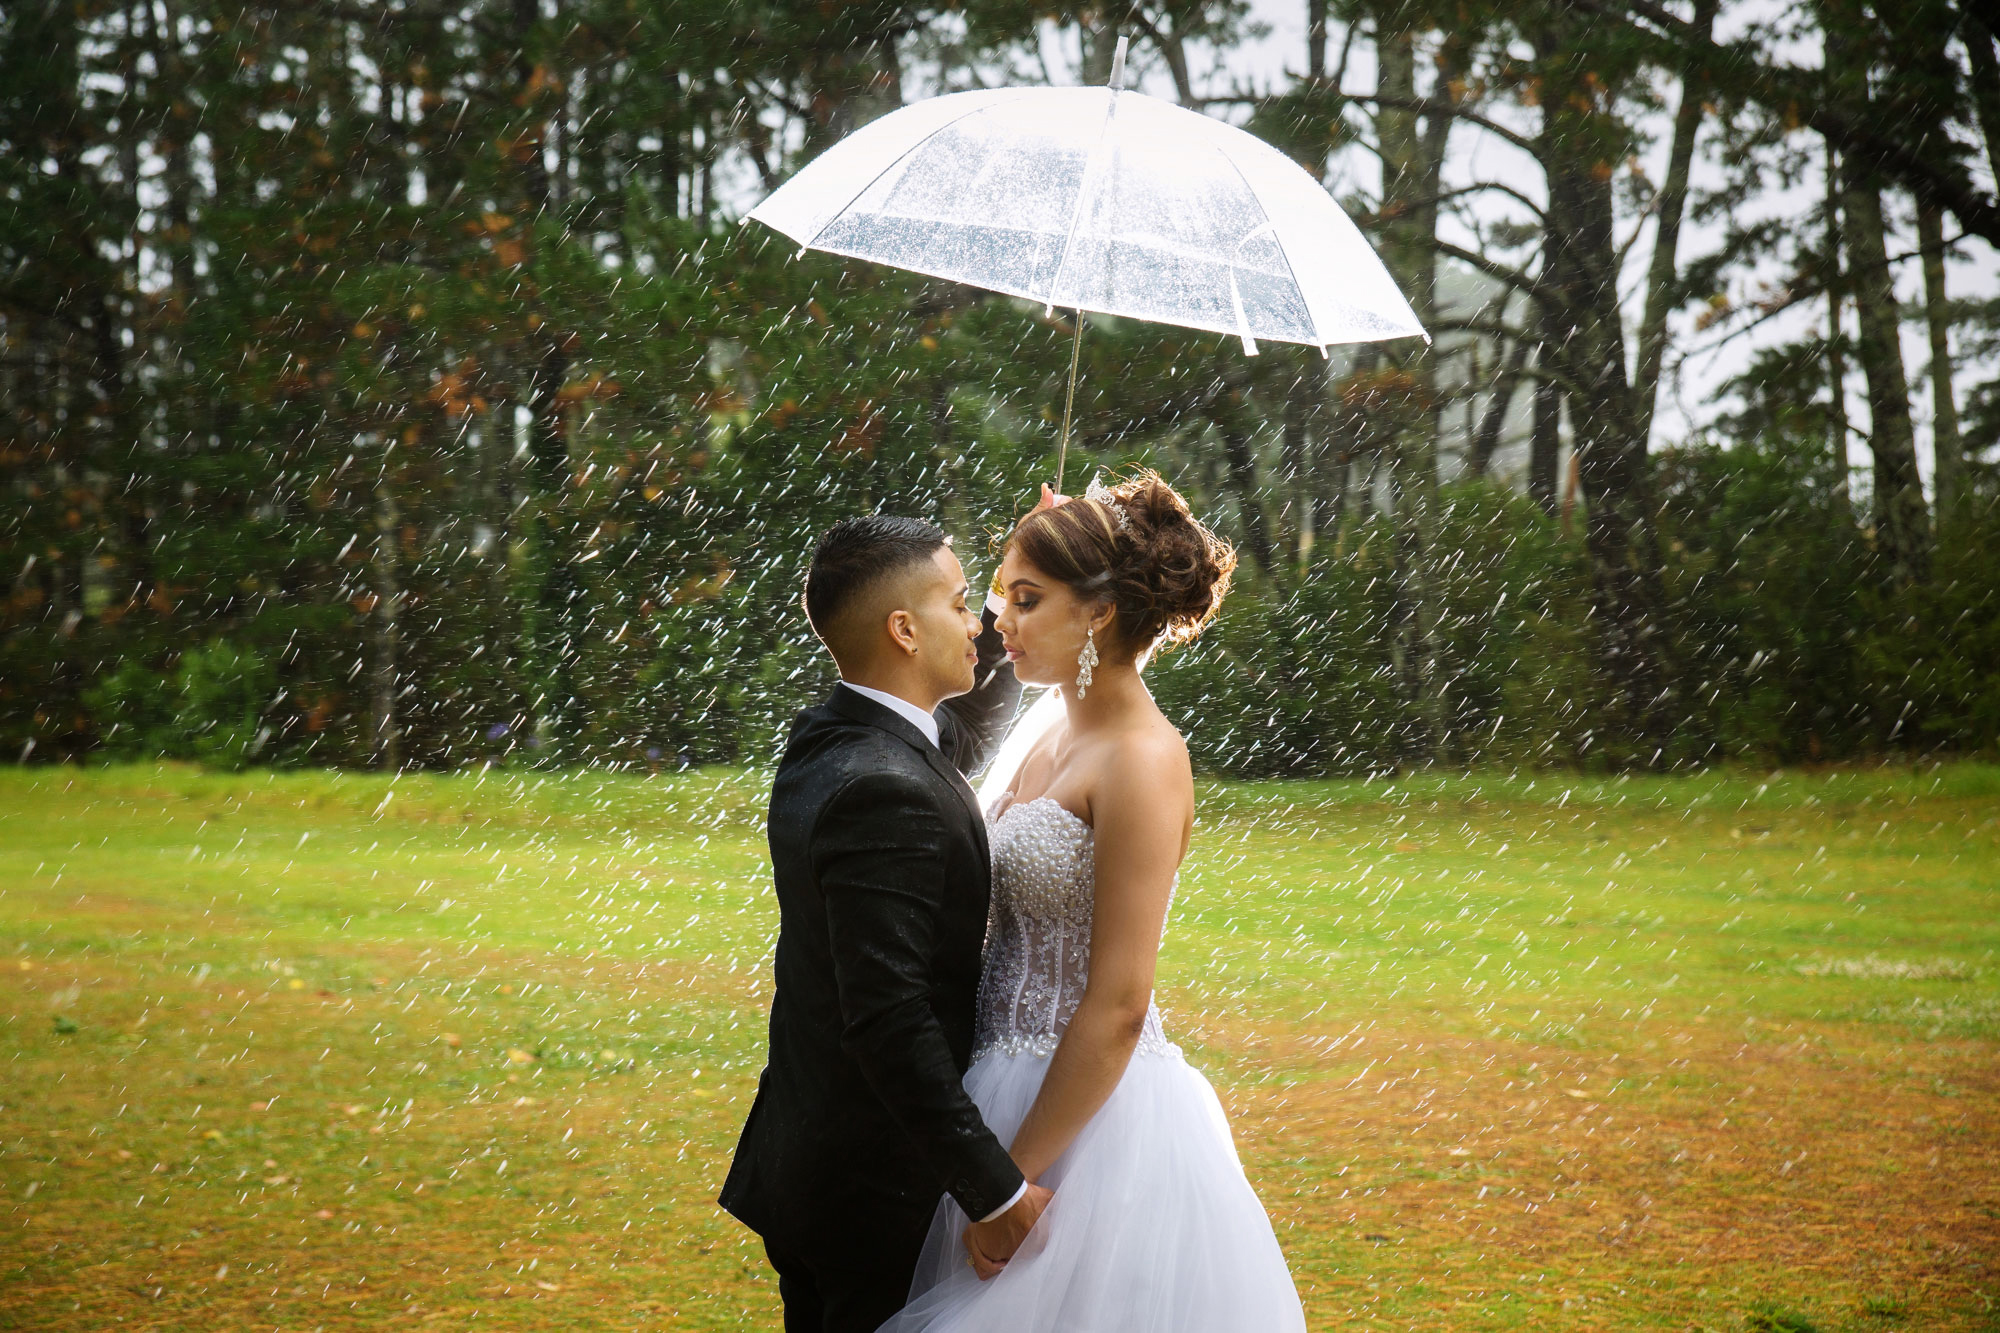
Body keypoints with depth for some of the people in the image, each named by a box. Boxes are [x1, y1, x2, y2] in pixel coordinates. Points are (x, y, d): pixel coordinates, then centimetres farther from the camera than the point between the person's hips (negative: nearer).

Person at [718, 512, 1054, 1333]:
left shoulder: (823, 741, 4)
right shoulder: (882, 793, -25)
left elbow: (962, 741, 26)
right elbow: (888, 1020, -28)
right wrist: (994, 1189, -24)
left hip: (806, 1159, 9)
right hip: (881, 1182, -9)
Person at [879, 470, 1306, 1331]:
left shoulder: (1141, 761, -17)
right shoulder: (1054, 743, 9)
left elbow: (1117, 1007, -21)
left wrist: (1015, 1177, -19)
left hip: (1090, 1115, -8)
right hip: (1017, 1087, 8)